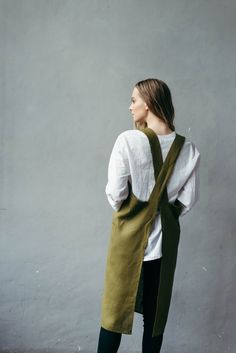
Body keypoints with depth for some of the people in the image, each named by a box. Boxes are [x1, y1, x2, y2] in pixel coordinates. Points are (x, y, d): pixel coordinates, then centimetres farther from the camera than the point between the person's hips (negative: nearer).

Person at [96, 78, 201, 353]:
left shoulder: (128, 140, -15)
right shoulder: (189, 150, -3)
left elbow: (115, 192, -12)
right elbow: (189, 199, 1)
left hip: (130, 235, -3)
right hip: (164, 239, 3)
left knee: (115, 310, 9)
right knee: (155, 314, 14)